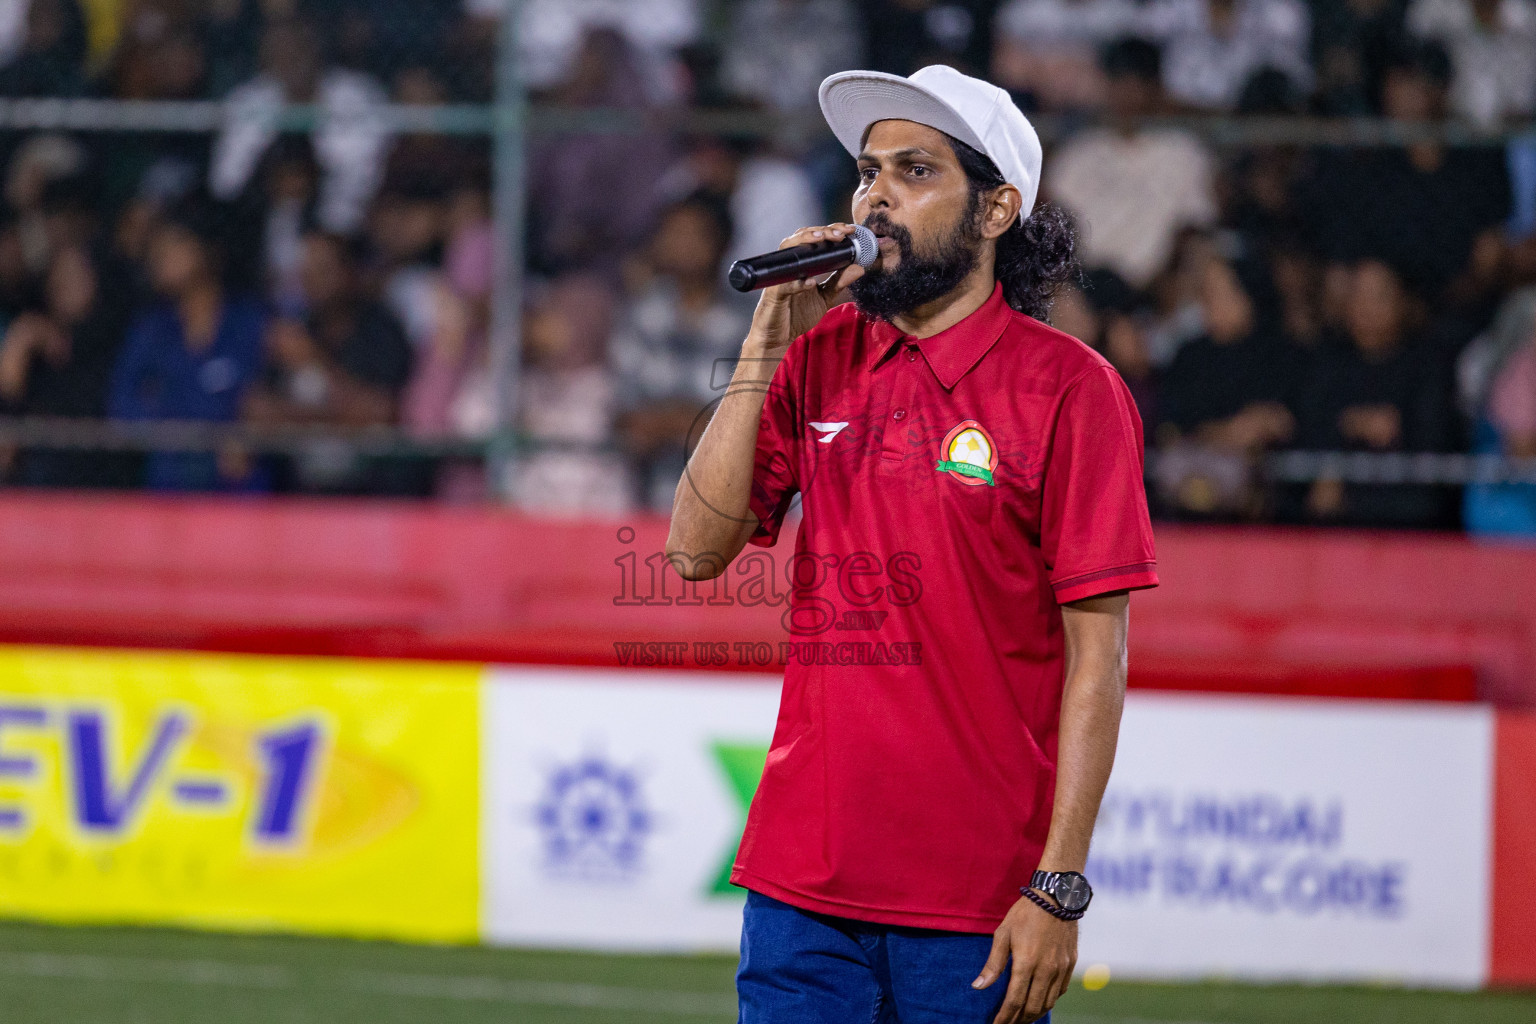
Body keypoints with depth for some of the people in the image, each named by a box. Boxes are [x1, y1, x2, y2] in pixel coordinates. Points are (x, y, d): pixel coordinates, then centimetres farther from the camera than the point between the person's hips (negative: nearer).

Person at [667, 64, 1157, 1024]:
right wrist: (768, 346, -4)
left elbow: (1096, 653, -8)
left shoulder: (1069, 388, -6)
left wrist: (1059, 887, -13)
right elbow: (698, 549, 1)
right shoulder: (820, 361, 9)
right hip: (802, 878, 4)